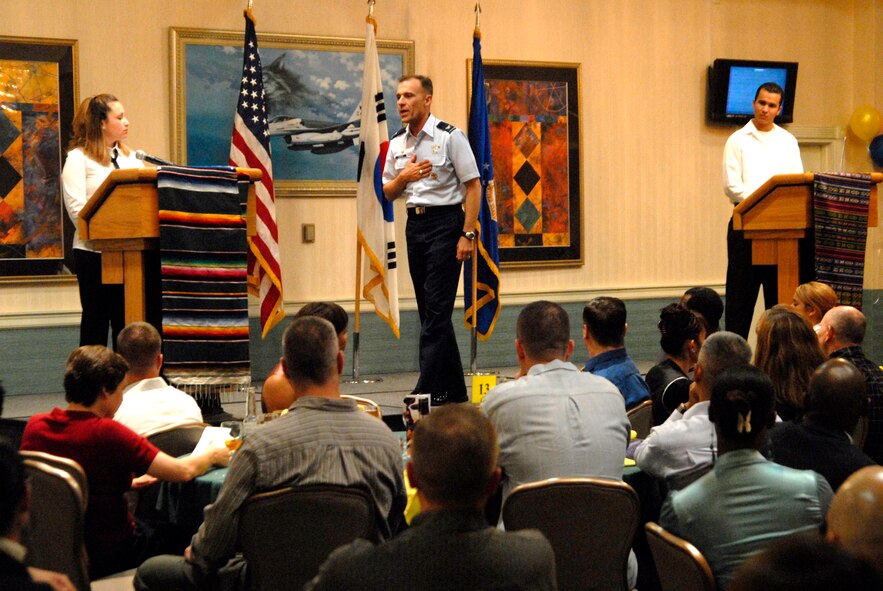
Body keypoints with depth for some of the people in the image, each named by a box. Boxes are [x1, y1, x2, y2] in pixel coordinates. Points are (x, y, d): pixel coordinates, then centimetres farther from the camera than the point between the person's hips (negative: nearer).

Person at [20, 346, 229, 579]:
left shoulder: (34, 426, -7)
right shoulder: (106, 433, -26)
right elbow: (183, 471, -23)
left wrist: (127, 483, 12)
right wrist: (213, 455, -3)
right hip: (109, 556, -6)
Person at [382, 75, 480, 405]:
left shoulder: (449, 137, -7)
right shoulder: (396, 144, 11)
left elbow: (473, 186, -9)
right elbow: (388, 193, 17)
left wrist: (467, 234, -16)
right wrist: (404, 176, -4)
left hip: (445, 221, -7)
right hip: (415, 223, 7)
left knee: (437, 309, -10)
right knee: (428, 309, 10)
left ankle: (429, 388, -11)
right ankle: (454, 389, 18)